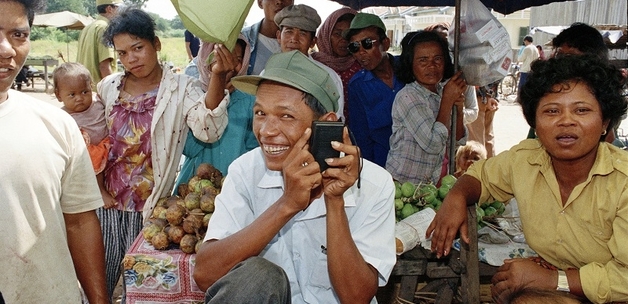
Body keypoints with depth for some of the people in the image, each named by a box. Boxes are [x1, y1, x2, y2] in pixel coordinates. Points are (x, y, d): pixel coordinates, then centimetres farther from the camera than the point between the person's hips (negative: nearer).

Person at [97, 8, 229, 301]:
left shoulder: (181, 87, -10)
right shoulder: (108, 87, 4)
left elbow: (207, 130, -28)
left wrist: (217, 76, -41)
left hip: (150, 203, -3)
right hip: (107, 199, 4)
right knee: (100, 278, 13)